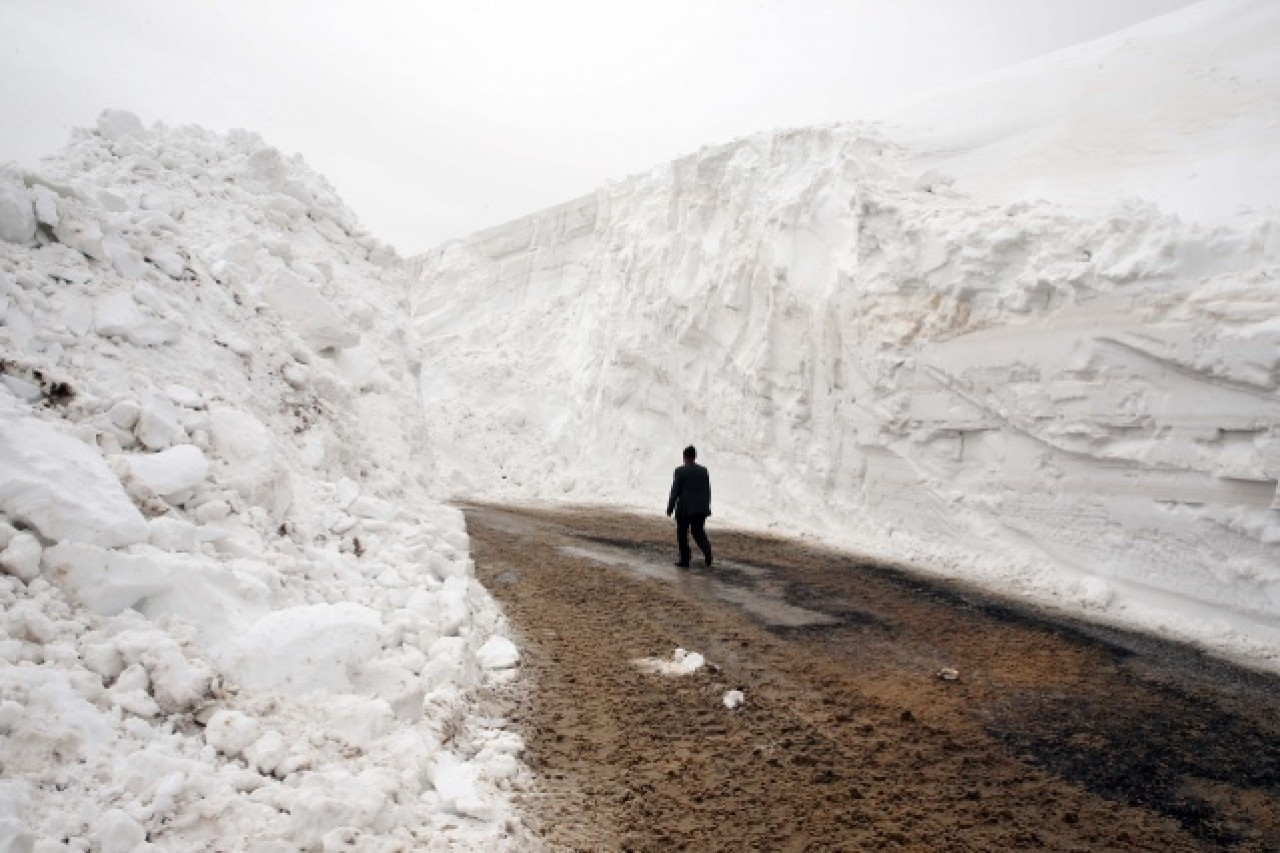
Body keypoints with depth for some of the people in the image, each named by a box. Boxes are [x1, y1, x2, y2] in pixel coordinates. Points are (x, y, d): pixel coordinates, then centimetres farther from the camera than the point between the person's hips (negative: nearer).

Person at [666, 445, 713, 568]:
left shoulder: (680, 471, -9)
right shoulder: (704, 471, 6)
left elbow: (675, 492, -8)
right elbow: (708, 491, 9)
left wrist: (670, 508, 0)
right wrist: (706, 507, 18)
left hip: (685, 508, -4)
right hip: (700, 509, 4)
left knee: (682, 534, 10)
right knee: (699, 532, 13)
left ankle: (684, 560, 13)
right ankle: (707, 549, -13)